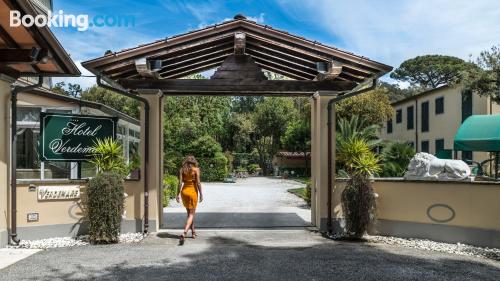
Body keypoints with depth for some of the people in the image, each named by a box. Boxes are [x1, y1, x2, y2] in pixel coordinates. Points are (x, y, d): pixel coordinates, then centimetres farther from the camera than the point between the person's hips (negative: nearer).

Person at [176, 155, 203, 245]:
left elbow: (180, 182, -3)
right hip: (193, 191, -4)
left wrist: (178, 194, 0)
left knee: (189, 213, 20)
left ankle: (193, 232, 29)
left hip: (184, 191, 4)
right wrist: (201, 194, -4)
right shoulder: (196, 169, -6)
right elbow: (198, 183, -10)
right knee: (191, 214, 0)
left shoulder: (182, 169, 2)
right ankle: (184, 233, -20)